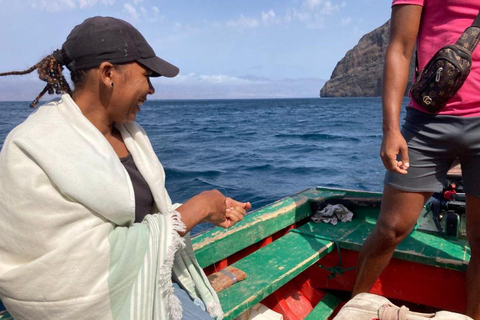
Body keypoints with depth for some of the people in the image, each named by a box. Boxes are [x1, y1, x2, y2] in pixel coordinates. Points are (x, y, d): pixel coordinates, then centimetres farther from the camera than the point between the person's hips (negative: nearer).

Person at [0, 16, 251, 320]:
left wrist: (209, 211, -7)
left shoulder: (129, 133, 3)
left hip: (158, 284, 6)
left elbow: (146, 212, 7)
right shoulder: (33, 152, -18)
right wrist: (194, 210, -18)